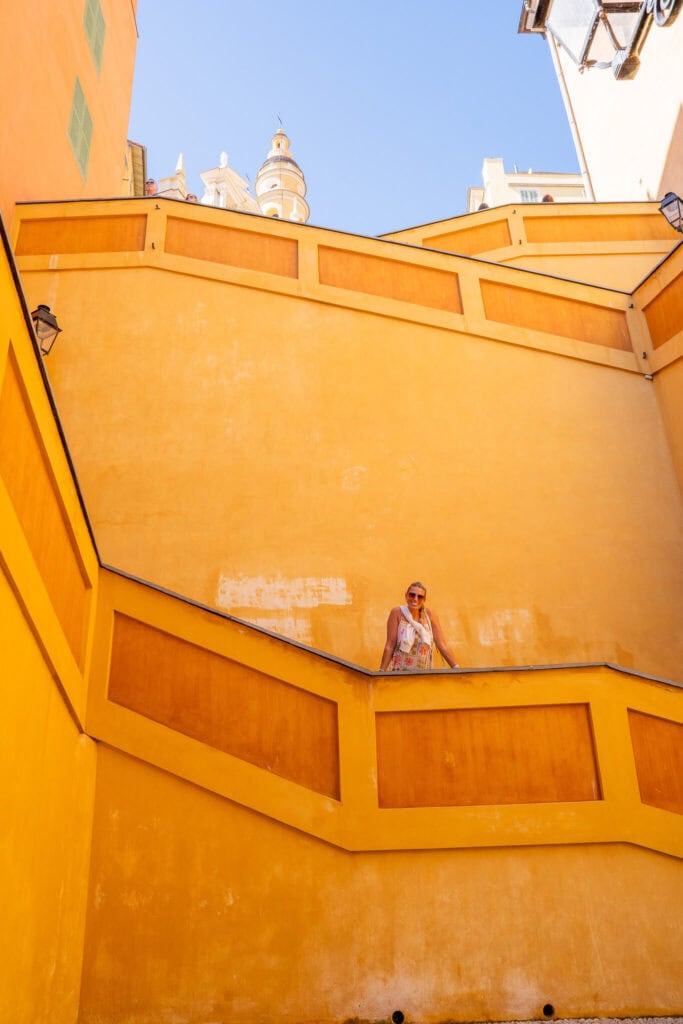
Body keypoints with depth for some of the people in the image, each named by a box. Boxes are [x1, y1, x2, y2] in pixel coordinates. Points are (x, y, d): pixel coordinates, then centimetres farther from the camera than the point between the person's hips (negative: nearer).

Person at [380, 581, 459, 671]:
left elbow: (442, 645, 0)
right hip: (399, 672, -2)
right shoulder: (397, 613, -7)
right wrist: (381, 672, -12)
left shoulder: (430, 614, -1)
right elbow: (390, 645, -8)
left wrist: (456, 668, -6)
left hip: (424, 673, 3)